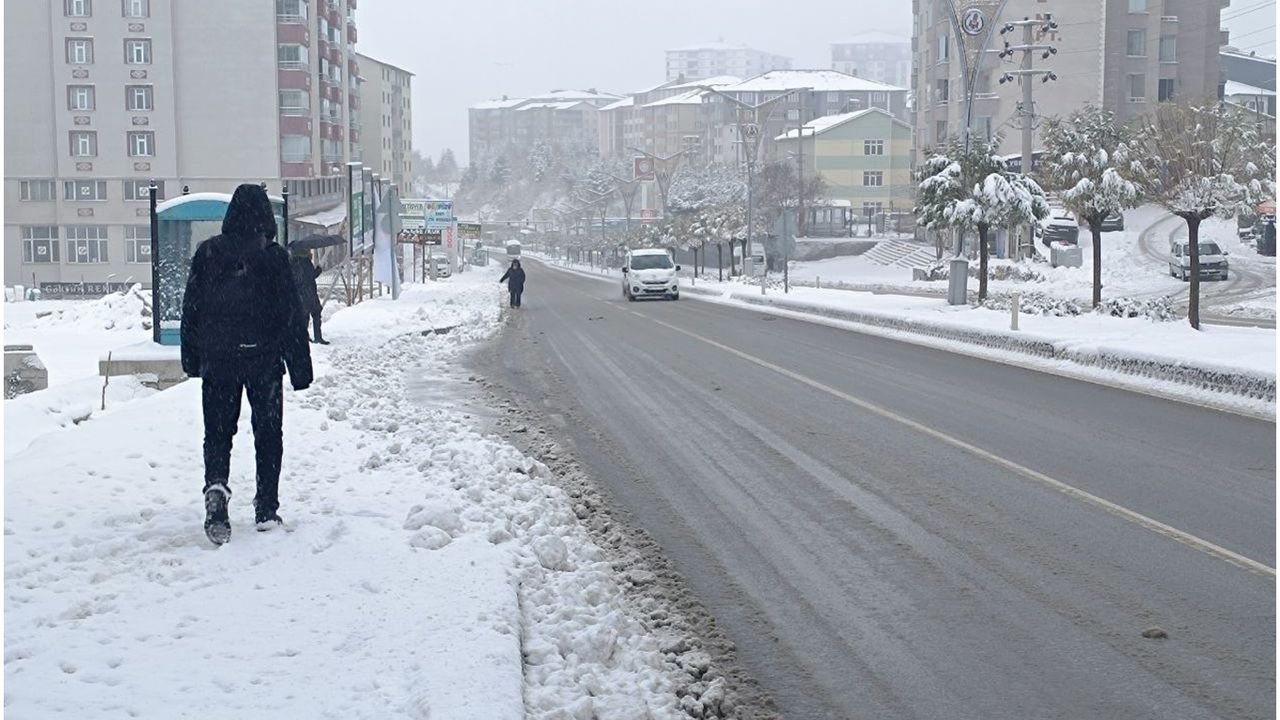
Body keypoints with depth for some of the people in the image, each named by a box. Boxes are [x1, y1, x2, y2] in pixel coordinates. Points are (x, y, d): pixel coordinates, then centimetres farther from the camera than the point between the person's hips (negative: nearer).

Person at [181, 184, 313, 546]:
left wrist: (191, 357, 15)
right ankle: (267, 509, 11)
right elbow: (293, 315, -7)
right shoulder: (273, 257, -8)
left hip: (216, 360, 2)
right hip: (264, 359, -2)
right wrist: (300, 366, 0)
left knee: (217, 431, 8)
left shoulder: (207, 252, 0)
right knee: (268, 433, 10)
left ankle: (216, 485, -19)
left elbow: (191, 309, 5)